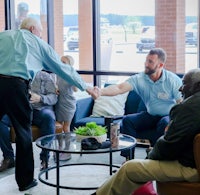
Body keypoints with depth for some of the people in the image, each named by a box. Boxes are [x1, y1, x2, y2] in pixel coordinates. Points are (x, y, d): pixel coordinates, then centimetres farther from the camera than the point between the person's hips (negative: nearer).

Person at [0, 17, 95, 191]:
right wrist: (85, 87, 29)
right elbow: (63, 68, 21)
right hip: (16, 85, -2)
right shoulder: (37, 43, 16)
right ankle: (25, 180, 19)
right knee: (24, 133, 11)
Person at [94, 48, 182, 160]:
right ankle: (128, 158, -8)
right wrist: (101, 92, -43)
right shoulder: (140, 79, -10)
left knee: (165, 123, -36)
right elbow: (120, 88, -24)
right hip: (151, 115, 4)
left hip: (169, 115, -4)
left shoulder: (173, 80, -16)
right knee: (127, 120, -16)